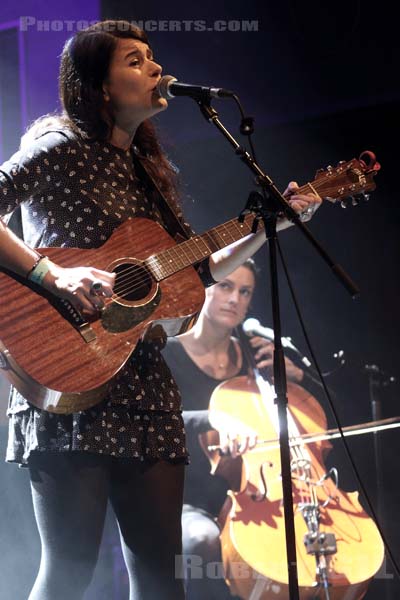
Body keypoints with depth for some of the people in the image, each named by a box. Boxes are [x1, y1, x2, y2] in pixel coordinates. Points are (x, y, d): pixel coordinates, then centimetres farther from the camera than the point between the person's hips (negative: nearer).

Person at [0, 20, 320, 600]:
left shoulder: (150, 170, 19)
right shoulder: (64, 146, -3)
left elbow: (201, 272, 23)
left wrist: (270, 227, 14)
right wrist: (52, 274, -23)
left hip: (144, 388, 7)